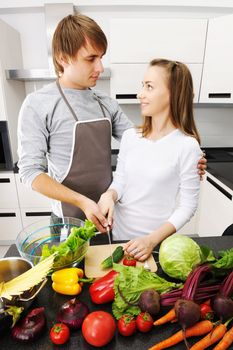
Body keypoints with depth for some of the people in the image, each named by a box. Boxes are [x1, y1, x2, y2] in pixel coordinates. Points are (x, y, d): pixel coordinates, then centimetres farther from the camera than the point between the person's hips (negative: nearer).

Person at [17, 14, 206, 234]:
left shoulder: (107, 104, 2)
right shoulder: (38, 104, -13)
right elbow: (30, 171, -16)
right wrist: (82, 202, -24)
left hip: (107, 214, 5)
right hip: (71, 220, -4)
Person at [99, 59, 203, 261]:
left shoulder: (187, 146, -17)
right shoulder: (130, 136, -4)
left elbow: (188, 206, -13)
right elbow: (119, 182, 2)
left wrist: (152, 239, -20)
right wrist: (109, 195, -19)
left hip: (157, 239, -3)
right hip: (118, 233, 4)